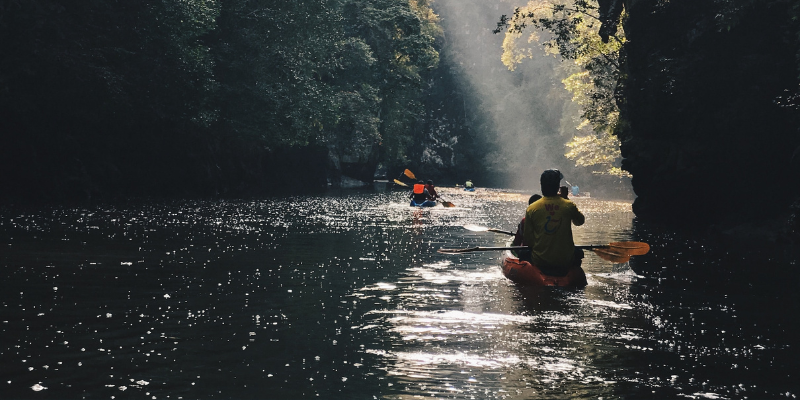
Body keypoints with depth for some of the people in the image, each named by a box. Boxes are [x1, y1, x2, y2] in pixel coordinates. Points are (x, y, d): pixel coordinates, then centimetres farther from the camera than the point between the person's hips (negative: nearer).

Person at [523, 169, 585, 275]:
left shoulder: (531, 209, -9)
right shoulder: (569, 206, -9)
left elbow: (527, 239, -3)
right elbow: (580, 221, 14)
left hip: (539, 261, -1)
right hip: (566, 262, 1)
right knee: (579, 253, 34)